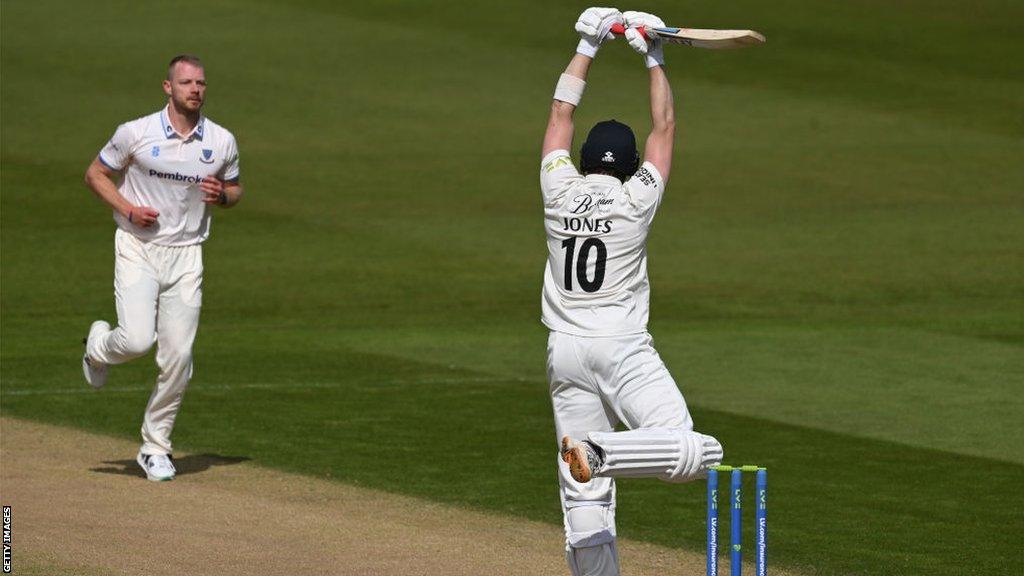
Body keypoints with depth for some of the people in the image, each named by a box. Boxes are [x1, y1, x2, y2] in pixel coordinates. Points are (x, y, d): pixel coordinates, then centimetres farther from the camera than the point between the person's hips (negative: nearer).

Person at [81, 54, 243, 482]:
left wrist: (221, 196, -8)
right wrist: (127, 207, -12)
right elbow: (96, 174, 4)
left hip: (185, 254, 3)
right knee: (138, 340, -20)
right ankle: (99, 345, 18)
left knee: (177, 357, -3)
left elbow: (235, 191, 16)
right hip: (138, 249, -3)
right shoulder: (136, 133, -7)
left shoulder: (222, 142, 1)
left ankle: (155, 447, 12)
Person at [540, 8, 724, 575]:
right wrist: (653, 58, 19)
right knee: (689, 450, -16)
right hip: (623, 350, -4)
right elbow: (664, 127, 11)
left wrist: (587, 48, 26)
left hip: (565, 353, 4)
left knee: (585, 496, 2)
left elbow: (561, 113, 20)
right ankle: (603, 453, -40)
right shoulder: (636, 200, -1)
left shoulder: (559, 192, 6)